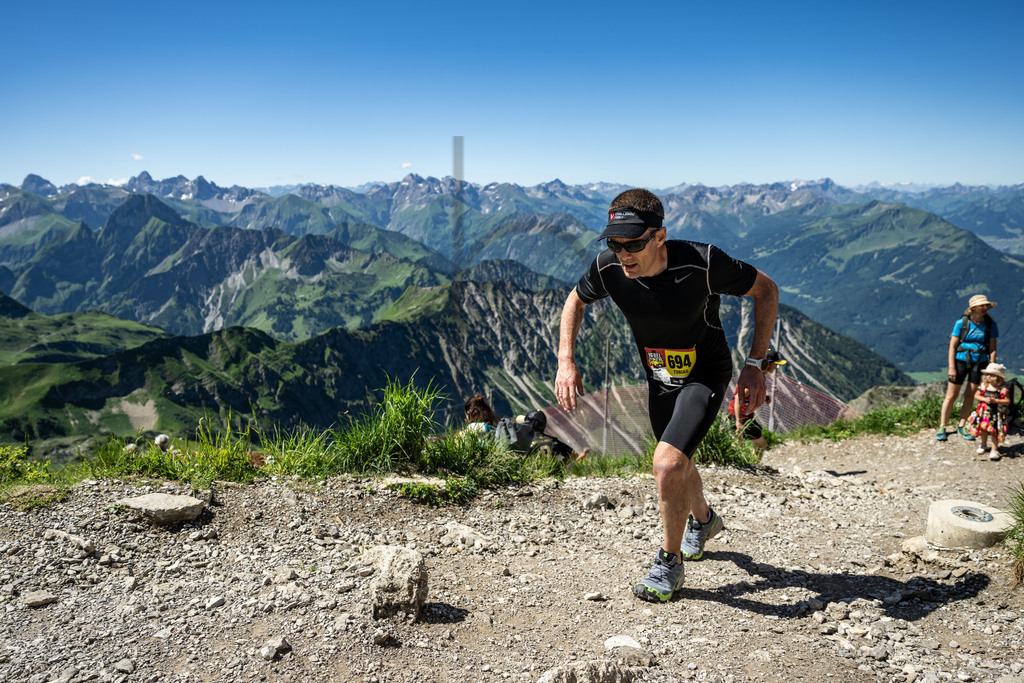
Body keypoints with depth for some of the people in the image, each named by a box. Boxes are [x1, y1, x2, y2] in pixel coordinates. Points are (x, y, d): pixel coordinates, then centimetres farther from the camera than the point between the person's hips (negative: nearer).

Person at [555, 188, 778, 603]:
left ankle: (669, 562, 4)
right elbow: (576, 301, 0)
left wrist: (755, 364, -19)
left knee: (667, 463, -22)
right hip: (660, 377, 5)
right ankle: (702, 520, 58)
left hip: (706, 374, -5)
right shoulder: (608, 268, -22)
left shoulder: (701, 262, -33)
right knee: (677, 462, 24)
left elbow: (766, 290, -16)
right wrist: (566, 362, -12)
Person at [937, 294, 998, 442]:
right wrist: (951, 367, -10)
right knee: (951, 395, 2)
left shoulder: (990, 324, -1)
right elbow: (952, 346, -6)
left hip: (979, 363, 2)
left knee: (970, 395, 7)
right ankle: (942, 427, 10)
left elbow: (992, 348, 2)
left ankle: (961, 426, 21)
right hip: (960, 361, -2)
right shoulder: (962, 323, -8)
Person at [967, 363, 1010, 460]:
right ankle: (984, 445, 36)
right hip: (984, 412, 4)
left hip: (997, 413, -4)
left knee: (994, 431, -6)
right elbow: (976, 396, 3)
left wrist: (995, 400, -22)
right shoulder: (983, 385, 0)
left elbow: (1007, 401, -9)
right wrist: (985, 399, -15)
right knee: (983, 429, 14)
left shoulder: (1003, 389, -9)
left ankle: (995, 450, 2)